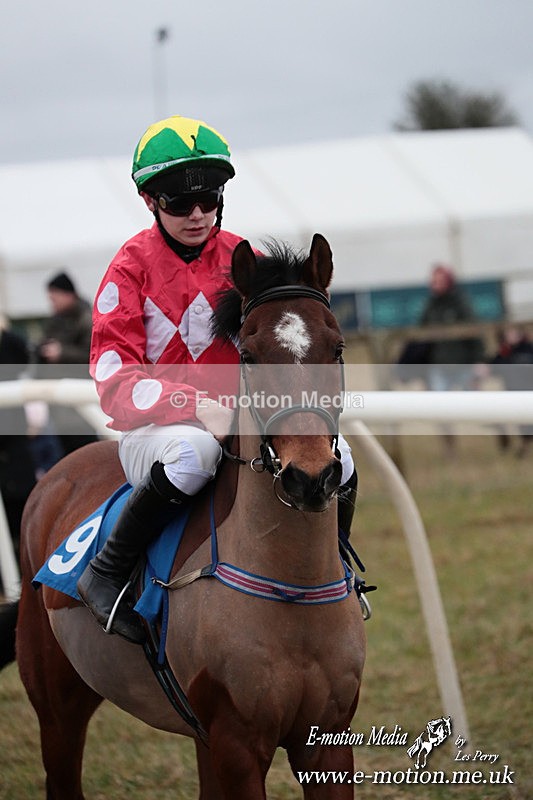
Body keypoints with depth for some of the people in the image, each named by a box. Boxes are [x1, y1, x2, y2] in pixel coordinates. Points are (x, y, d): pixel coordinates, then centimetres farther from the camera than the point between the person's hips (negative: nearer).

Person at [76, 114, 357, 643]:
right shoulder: (133, 267, -6)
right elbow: (113, 380, -15)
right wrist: (196, 407, -30)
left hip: (237, 422, 4)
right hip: (151, 430, -4)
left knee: (336, 460, -17)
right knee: (193, 451, -40)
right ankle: (105, 574, -23)